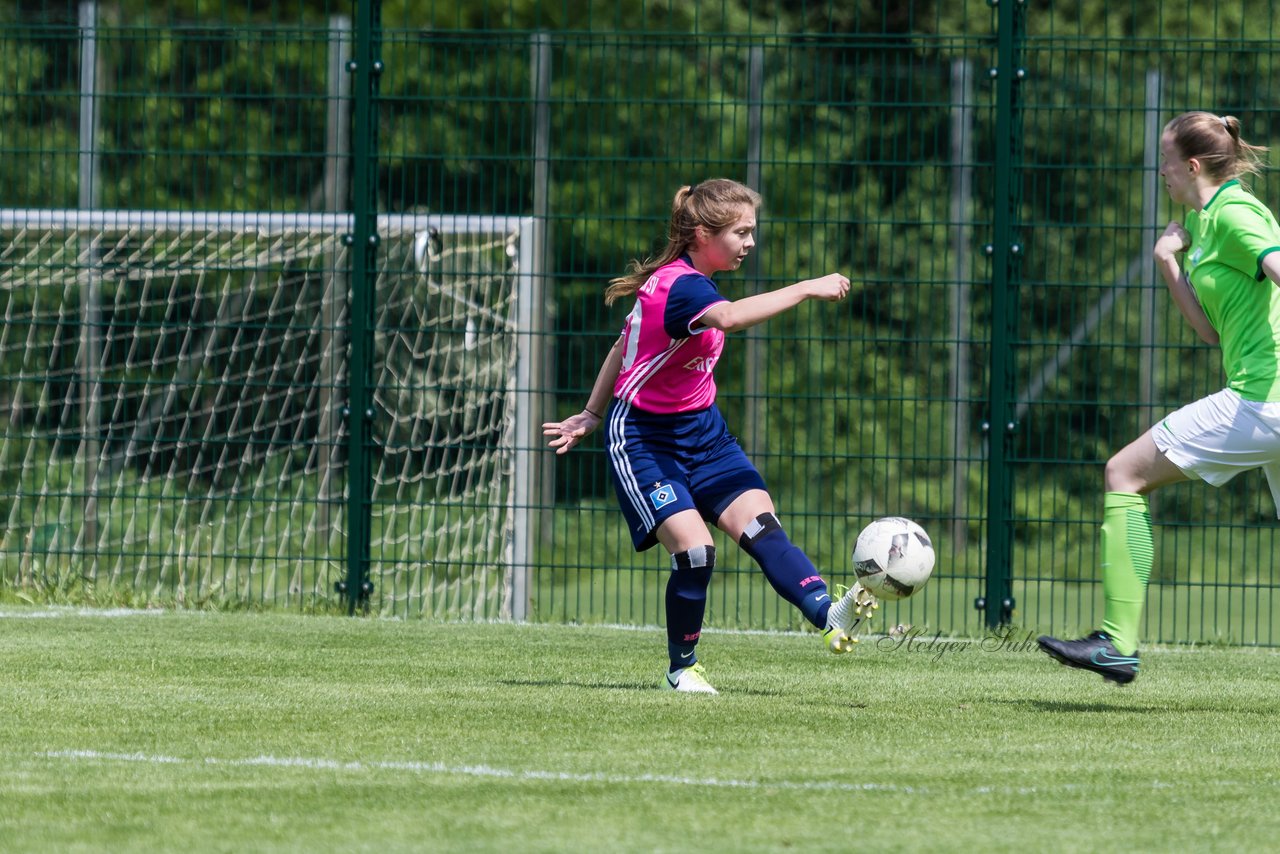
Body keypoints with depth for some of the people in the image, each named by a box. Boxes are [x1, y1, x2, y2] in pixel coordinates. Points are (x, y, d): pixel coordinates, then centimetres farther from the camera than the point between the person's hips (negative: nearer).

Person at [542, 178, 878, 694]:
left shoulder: (687, 279, 7)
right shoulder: (679, 287, -24)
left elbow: (624, 346, 17)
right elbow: (732, 317, -48)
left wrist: (592, 414, 24)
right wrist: (806, 289, -43)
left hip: (702, 430, 8)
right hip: (642, 439, -8)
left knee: (761, 525, -13)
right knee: (694, 549, -18)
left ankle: (829, 616, -32)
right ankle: (682, 669, 4)